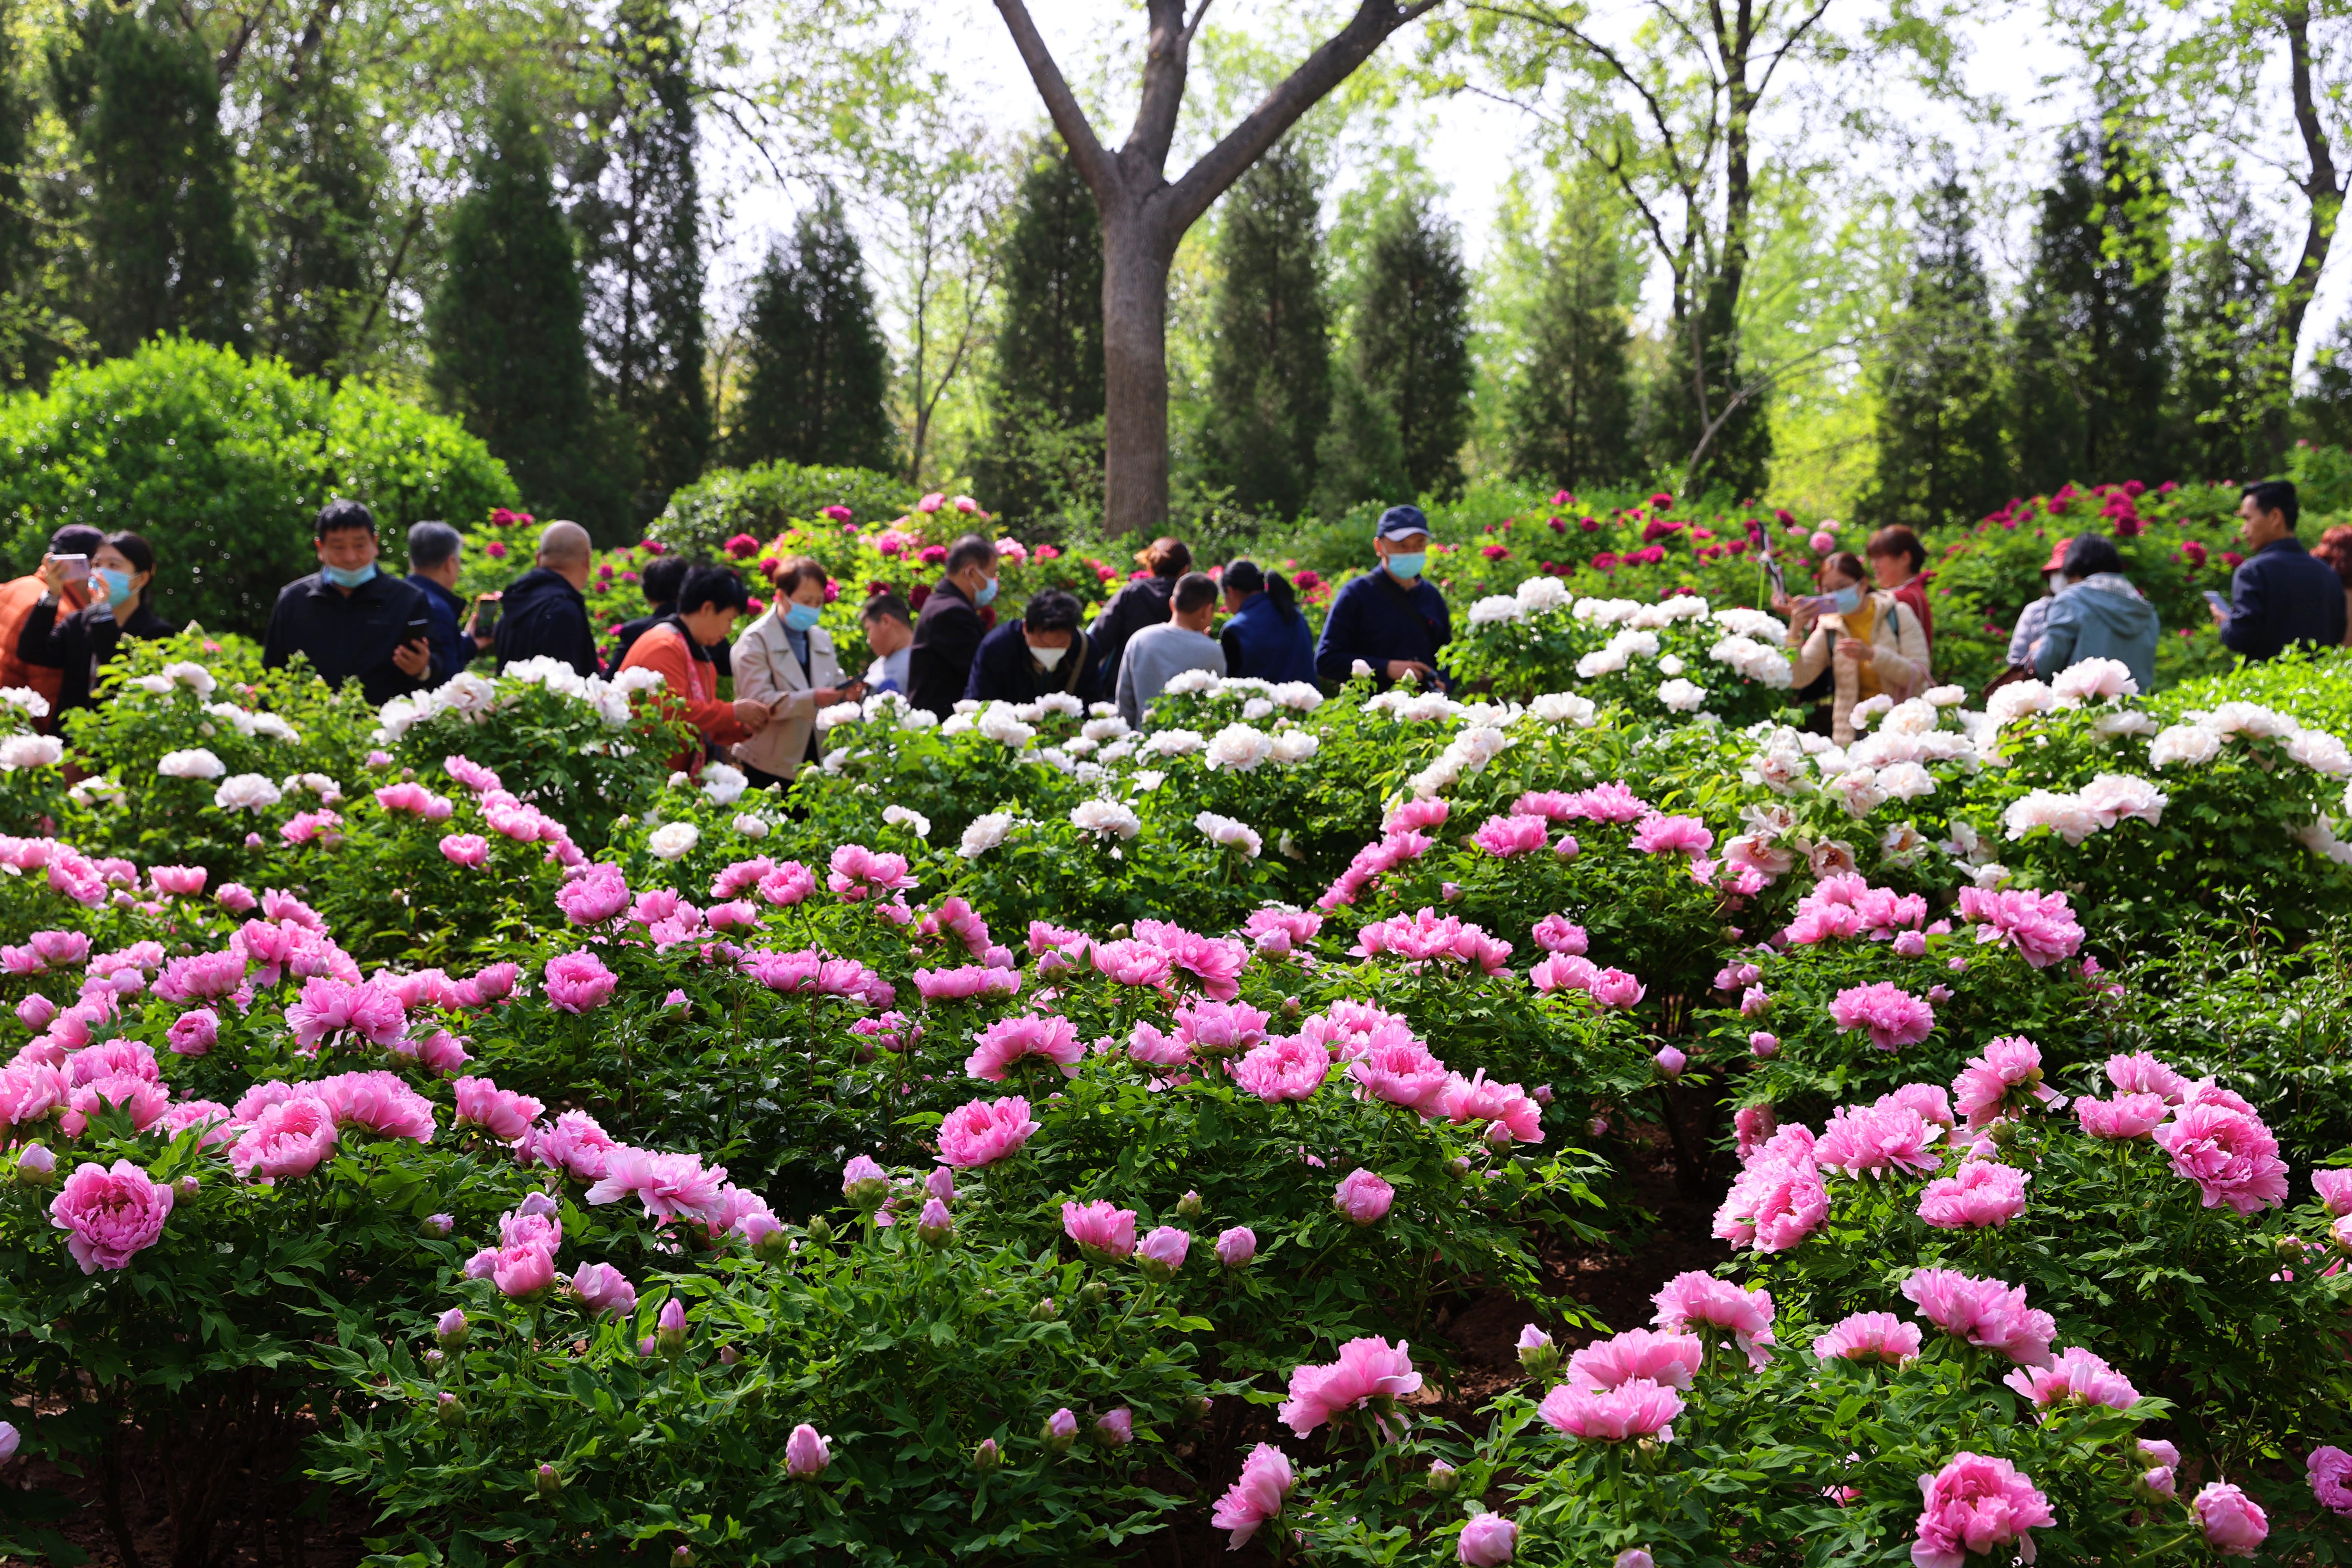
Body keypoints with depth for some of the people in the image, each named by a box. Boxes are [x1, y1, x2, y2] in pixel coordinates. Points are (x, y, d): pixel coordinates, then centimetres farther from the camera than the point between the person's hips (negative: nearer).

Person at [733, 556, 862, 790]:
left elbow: (833, 689, 17)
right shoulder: (756, 640, -5)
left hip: (815, 764, 5)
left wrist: (846, 695, -8)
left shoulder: (823, 639, 15)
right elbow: (758, 701, -15)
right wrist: (812, 699, -26)